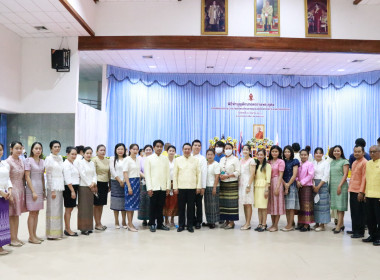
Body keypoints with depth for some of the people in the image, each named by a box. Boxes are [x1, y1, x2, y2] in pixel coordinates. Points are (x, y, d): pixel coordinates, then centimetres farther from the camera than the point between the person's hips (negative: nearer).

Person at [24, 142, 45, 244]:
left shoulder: (42, 161, 11)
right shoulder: (28, 160, -7)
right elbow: (27, 177, -11)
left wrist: (44, 190, 12)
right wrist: (33, 191, -15)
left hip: (40, 188, 6)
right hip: (32, 187, -6)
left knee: (37, 212, 10)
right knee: (32, 213, -3)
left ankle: (34, 235, 17)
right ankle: (31, 237, 3)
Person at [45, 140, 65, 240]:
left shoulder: (60, 158, 13)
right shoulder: (49, 159, -6)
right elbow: (49, 175, -9)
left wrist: (62, 187, 12)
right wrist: (52, 190, -13)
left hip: (61, 187, 7)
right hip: (53, 187, -7)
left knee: (59, 209, 10)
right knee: (52, 210, -4)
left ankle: (58, 232, 17)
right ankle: (51, 233, 3)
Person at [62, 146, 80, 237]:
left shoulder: (74, 164, 14)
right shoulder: (66, 164, -12)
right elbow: (68, 179, -17)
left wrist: (75, 190, 12)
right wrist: (72, 191, -19)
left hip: (74, 187, 9)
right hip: (69, 188, -9)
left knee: (70, 209, 13)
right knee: (68, 209, -1)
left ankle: (67, 228, 22)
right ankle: (68, 230, 6)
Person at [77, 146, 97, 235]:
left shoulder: (92, 163, 14)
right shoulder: (81, 163, -5)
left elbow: (95, 174, 10)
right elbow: (83, 175, -11)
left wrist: (94, 183, -7)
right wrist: (90, 185, -11)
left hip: (92, 188, 6)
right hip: (83, 187, -6)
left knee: (90, 208, 8)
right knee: (83, 208, -4)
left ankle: (89, 227, 15)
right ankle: (83, 228, 0)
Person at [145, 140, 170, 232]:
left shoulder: (165, 158, 10)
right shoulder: (149, 158, 3)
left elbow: (168, 173, 8)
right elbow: (147, 174, -1)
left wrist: (168, 187, 3)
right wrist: (149, 188, -8)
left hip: (163, 187, 2)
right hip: (154, 187, -2)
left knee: (161, 206, 7)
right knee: (153, 206, 4)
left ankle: (160, 224, 18)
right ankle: (152, 224, 14)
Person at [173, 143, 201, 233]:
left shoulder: (196, 160, 8)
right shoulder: (178, 160, 7)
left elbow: (199, 174, 6)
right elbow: (175, 174, 6)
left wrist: (199, 186, 0)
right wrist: (175, 187, 0)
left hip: (192, 187, 0)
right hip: (181, 187, 0)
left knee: (191, 207, 3)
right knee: (181, 207, 4)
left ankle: (190, 225, 13)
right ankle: (181, 225, 14)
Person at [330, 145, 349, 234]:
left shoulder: (344, 161, -2)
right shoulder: (332, 162, 16)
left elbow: (345, 174, -9)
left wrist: (340, 185, -16)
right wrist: (330, 185, 8)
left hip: (341, 186, -6)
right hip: (333, 186, 6)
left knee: (340, 206, -6)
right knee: (337, 206, 7)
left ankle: (339, 226, -8)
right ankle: (341, 224, 15)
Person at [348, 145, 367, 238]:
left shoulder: (365, 163, -10)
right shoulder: (354, 163, 16)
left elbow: (364, 178, -15)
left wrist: (361, 192, -18)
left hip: (359, 192, -8)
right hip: (352, 191, 8)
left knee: (359, 213, -1)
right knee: (353, 212, 13)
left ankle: (360, 232, 6)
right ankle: (354, 230, 22)